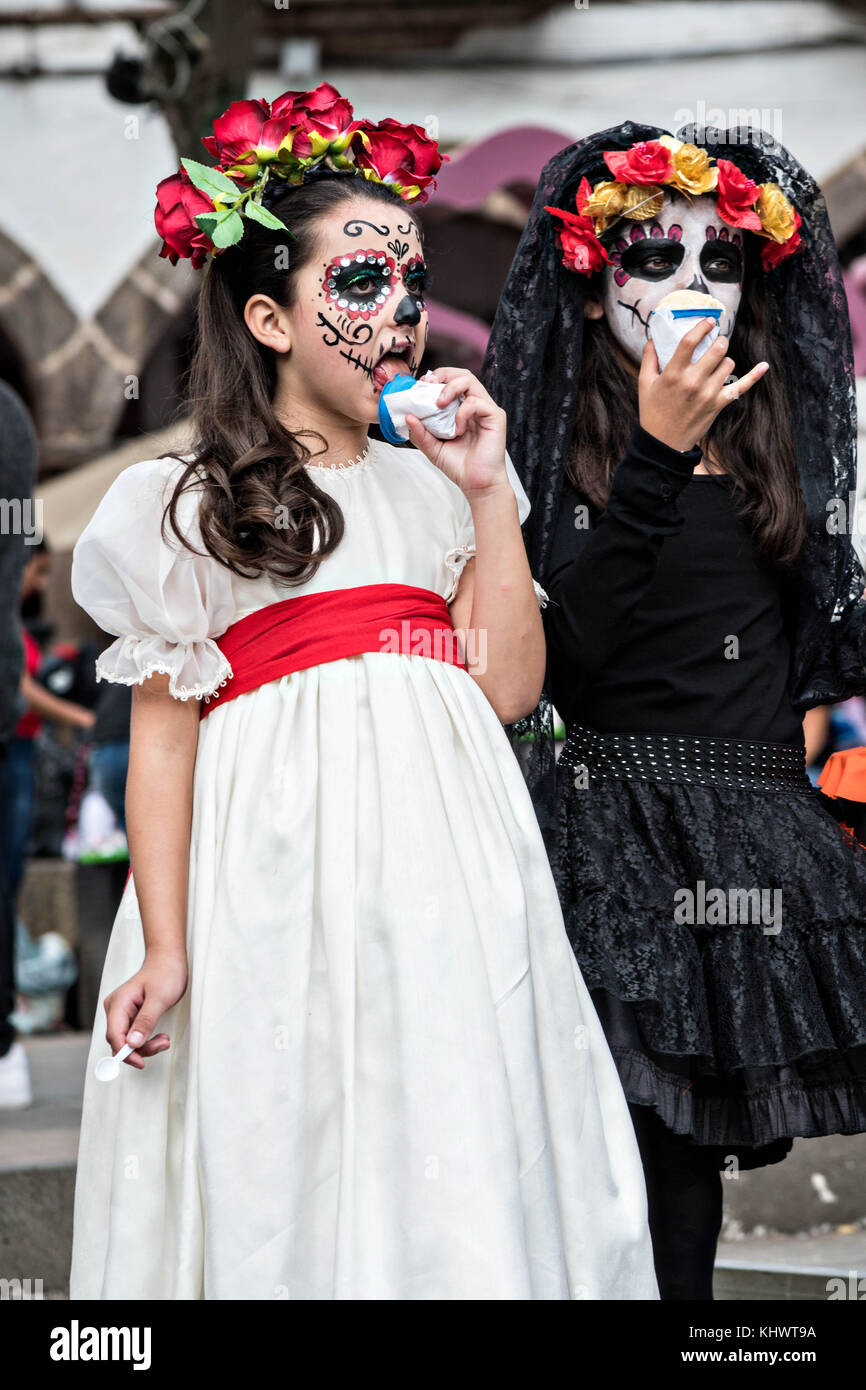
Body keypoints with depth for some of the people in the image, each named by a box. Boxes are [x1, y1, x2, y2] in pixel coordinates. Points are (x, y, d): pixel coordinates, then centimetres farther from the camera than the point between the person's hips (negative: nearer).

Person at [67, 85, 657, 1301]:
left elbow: (509, 687, 6)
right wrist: (165, 949, -8)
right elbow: (163, 731, -1)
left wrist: (489, 495, 2)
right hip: (287, 883, -4)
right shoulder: (193, 506, 4)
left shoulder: (429, 487, 15)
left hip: (449, 871, 4)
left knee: (460, 1174, 2)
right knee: (297, 1185, -3)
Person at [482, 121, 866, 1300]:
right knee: (660, 1194, -12)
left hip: (762, 836, 5)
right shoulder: (553, 446, -1)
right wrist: (658, 460, -19)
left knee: (694, 1163, 4)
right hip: (623, 827, -5)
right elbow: (573, 653, -14)